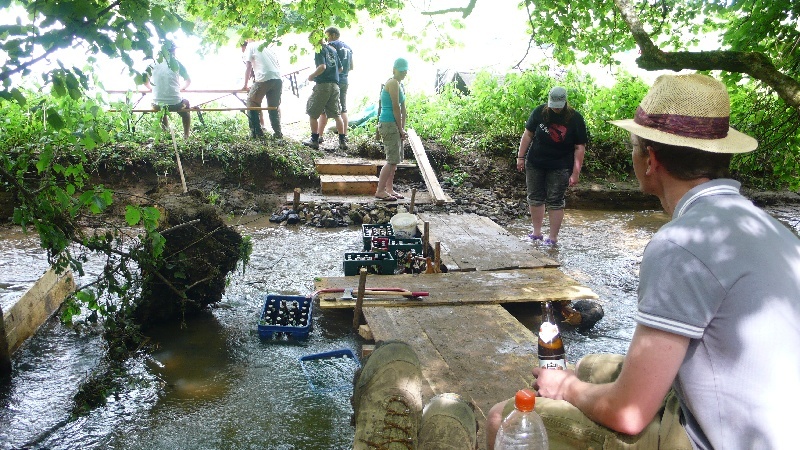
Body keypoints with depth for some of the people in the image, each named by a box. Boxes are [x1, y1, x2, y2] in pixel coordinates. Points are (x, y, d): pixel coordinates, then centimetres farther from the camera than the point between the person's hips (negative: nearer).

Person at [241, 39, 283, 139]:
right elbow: (278, 64, 23)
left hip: (264, 78, -5)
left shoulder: (250, 47, 11)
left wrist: (245, 85, 10)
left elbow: (248, 68, 6)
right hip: (278, 79, 5)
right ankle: (277, 132, 11)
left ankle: (256, 132, 5)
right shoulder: (267, 46, 27)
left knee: (252, 104, 9)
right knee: (274, 107, 16)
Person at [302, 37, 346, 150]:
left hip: (322, 85, -7)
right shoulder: (333, 50, 16)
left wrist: (312, 76, -8)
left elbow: (322, 66, -20)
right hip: (335, 85, 7)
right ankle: (342, 141, 8)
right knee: (336, 114, 11)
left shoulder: (320, 50, -7)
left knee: (312, 113, 5)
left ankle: (314, 140, 8)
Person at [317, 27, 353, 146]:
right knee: (343, 110, 12)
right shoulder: (348, 47, 16)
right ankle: (344, 136, 11)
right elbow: (351, 67, 21)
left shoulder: (332, 45, -7)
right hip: (344, 81, 7)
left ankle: (319, 136, -2)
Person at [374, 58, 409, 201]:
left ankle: (389, 189, 21)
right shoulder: (393, 83, -13)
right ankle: (380, 191, -2)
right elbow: (396, 108, -15)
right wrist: (401, 129, -10)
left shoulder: (400, 85, 17)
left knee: (395, 159, 13)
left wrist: (403, 129, 9)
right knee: (392, 160, -9)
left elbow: (403, 108, 14)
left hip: (394, 125, 10)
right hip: (389, 124, -10)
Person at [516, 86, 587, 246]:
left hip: (559, 168, -3)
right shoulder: (539, 112, -3)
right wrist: (521, 156, 3)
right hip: (534, 164, 3)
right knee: (535, 199, 9)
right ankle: (537, 233, 23)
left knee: (555, 202, 0)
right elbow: (528, 134, 6)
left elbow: (579, 147, -8)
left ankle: (553, 237, 10)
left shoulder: (575, 119, -10)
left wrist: (575, 173, -12)